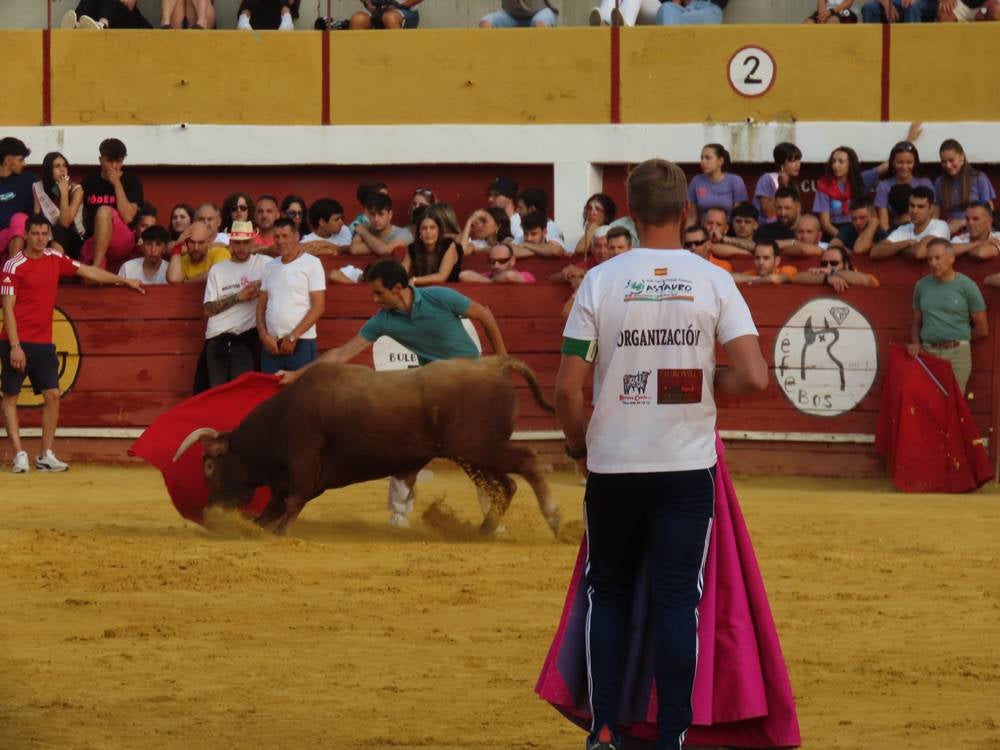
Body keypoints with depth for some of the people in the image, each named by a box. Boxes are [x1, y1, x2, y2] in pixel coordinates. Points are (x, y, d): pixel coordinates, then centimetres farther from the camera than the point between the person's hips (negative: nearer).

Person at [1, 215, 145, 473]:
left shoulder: (55, 260, 7)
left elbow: (88, 272, 20)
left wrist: (126, 281, 25)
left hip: (43, 343, 5)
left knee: (52, 395, -2)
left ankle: (46, 456, 4)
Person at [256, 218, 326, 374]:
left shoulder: (312, 264, 0)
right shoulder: (270, 267, 16)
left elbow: (318, 307, -6)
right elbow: (261, 306, 17)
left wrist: (293, 337, -10)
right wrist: (263, 335, 0)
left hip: (301, 344, -5)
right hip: (271, 345, 5)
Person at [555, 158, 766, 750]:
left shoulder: (601, 280, -5)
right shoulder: (713, 281, -5)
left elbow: (568, 389, -6)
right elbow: (754, 376, -12)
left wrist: (579, 445, 12)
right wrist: (706, 379, 8)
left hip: (613, 464, 1)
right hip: (688, 467, -1)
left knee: (608, 592, 14)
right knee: (677, 600, 4)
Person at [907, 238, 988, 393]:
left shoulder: (967, 286, -1)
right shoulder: (922, 286, 10)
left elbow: (982, 330, 3)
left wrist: (958, 339, 9)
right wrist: (916, 343, 0)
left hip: (957, 354, -3)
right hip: (927, 353, 3)